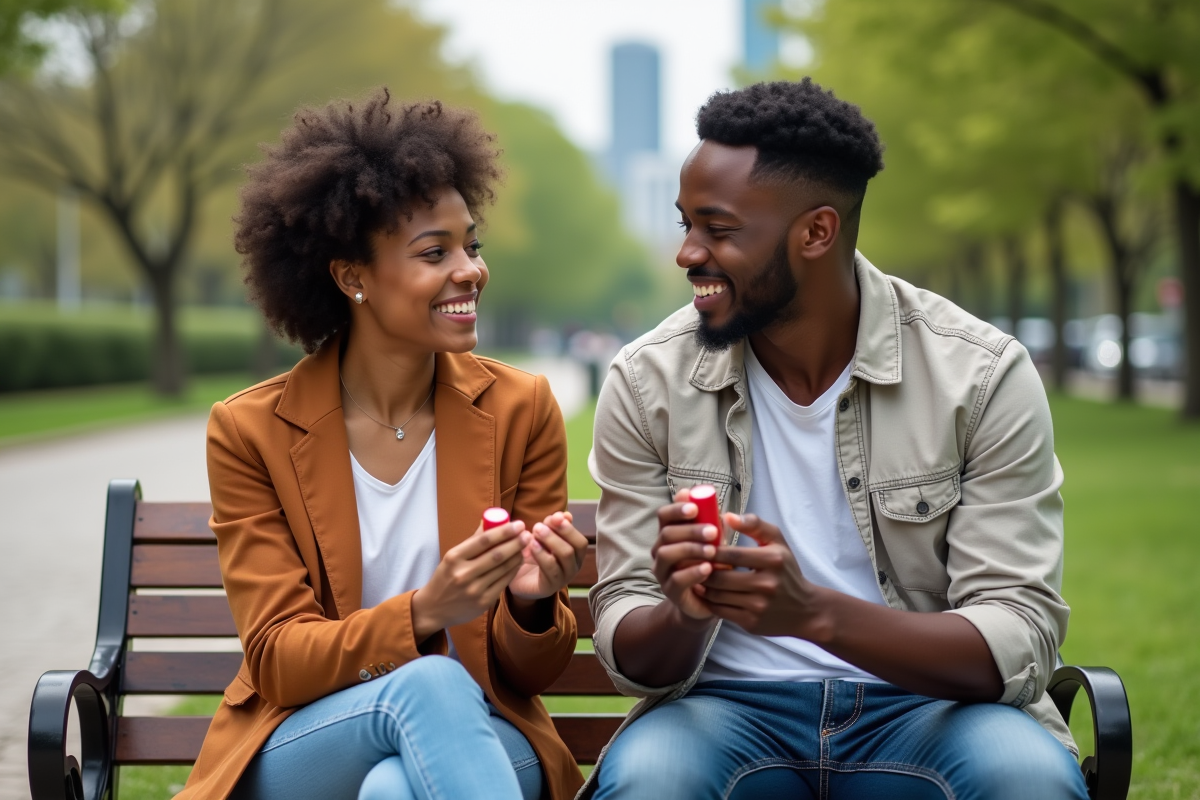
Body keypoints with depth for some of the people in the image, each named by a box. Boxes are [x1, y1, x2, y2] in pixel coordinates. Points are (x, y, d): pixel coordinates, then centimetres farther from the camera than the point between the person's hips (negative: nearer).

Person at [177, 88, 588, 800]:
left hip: (478, 736, 0)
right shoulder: (250, 432, -4)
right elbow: (278, 658, -8)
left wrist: (532, 605, -21)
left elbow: (532, 675, 3)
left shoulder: (520, 410, 0)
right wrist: (425, 613, -25)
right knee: (429, 685, -33)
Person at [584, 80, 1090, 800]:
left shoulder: (983, 376, -8)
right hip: (731, 708, 1)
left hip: (927, 706, 0)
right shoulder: (646, 384, -2)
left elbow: (1018, 644, -13)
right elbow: (628, 653, 0)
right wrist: (683, 614, -26)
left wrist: (813, 612, -29)